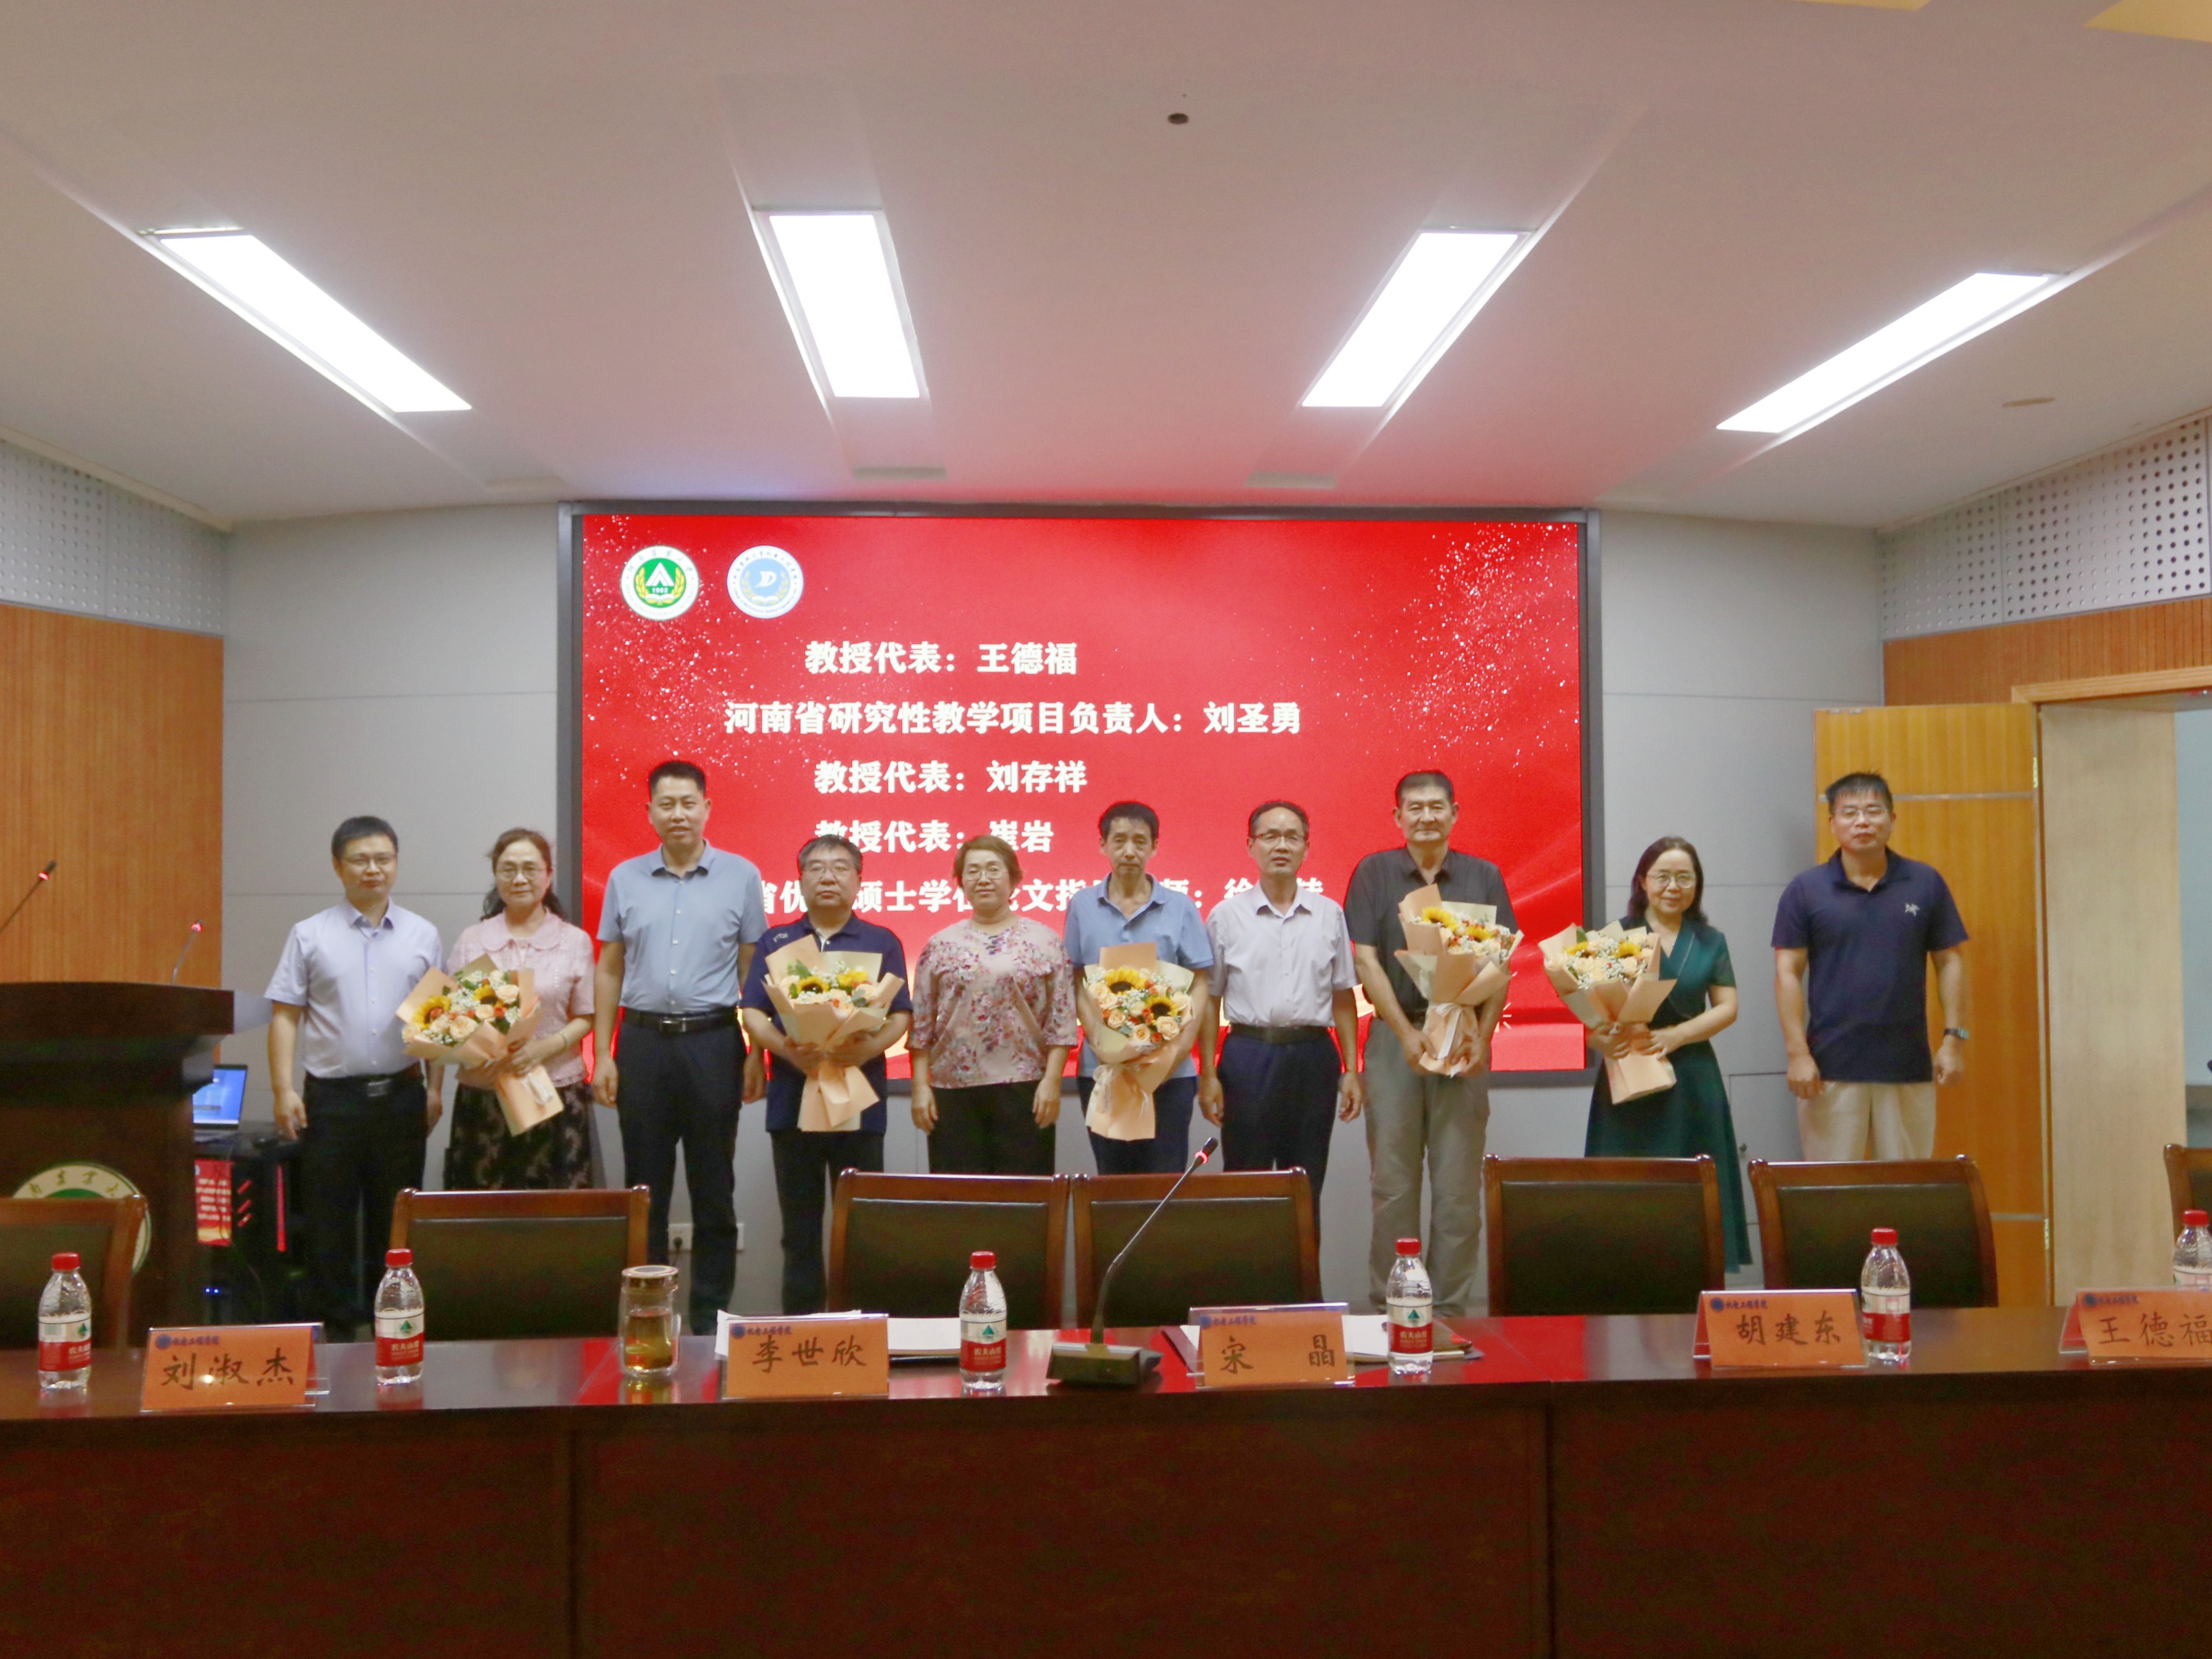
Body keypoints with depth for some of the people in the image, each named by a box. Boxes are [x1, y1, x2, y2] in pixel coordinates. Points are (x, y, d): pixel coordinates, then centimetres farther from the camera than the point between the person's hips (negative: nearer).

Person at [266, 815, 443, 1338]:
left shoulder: (422, 936, 8)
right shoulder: (310, 936, 3)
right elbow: (285, 1016, 1)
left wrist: (435, 1088, 2)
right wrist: (284, 1089, -7)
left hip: (401, 1094, 2)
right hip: (332, 1094, -1)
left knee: (394, 1218, 8)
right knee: (330, 1218, 2)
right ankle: (336, 1326, 12)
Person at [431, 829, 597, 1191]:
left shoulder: (575, 941, 5)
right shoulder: (472, 940, 8)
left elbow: (584, 1018, 5)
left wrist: (544, 1047, -13)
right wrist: (434, 1088, -1)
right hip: (482, 1094, 1)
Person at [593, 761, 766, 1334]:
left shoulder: (741, 877, 2)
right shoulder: (625, 879, 7)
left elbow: (752, 970, 3)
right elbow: (609, 971, 9)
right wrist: (602, 1055, 4)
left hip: (712, 1042, -1)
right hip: (643, 1042, 2)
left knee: (713, 1188, 5)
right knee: (645, 1185, 8)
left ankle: (710, 1317, 15)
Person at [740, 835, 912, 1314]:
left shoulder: (882, 943, 10)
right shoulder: (775, 942, 12)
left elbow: (901, 1015, 3)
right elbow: (753, 1013, 4)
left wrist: (870, 1047, -17)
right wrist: (787, 1050, -16)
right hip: (792, 1099, 1)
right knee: (800, 1229, 6)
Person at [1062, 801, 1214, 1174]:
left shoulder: (1180, 908, 3)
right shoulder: (1082, 906, 4)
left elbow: (1199, 985, 2)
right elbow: (1076, 982, 3)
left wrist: (1179, 1049, -11)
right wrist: (1099, 1038, -12)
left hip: (1169, 1070, -1)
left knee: (1166, 1176, 1)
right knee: (1112, 1176, 8)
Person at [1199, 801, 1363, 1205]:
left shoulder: (1329, 915, 9)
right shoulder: (1226, 916, 3)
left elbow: (1343, 997, 11)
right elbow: (1210, 1000, 3)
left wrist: (1351, 1071, 6)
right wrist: (1208, 1074, -3)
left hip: (1314, 1056, 2)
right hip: (1249, 1054, -2)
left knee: (1307, 1187, 7)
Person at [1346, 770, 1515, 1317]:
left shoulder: (1484, 877, 8)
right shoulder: (1374, 873, 5)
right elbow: (1366, 960, -1)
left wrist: (1482, 1035, -9)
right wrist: (1407, 1033, -10)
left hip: (1464, 1041, 1)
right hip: (1394, 1038, -1)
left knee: (1460, 1184, 2)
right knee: (1393, 1181, 2)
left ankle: (1454, 1304, 10)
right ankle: (1389, 1302, 10)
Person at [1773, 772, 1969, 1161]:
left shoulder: (1925, 884, 5)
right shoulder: (1805, 891, 1)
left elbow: (1951, 963, 7)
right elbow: (1787, 973, -1)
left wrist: (1954, 1038, -1)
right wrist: (1798, 1053, -8)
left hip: (1909, 1069, 1)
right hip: (1831, 1070, -1)